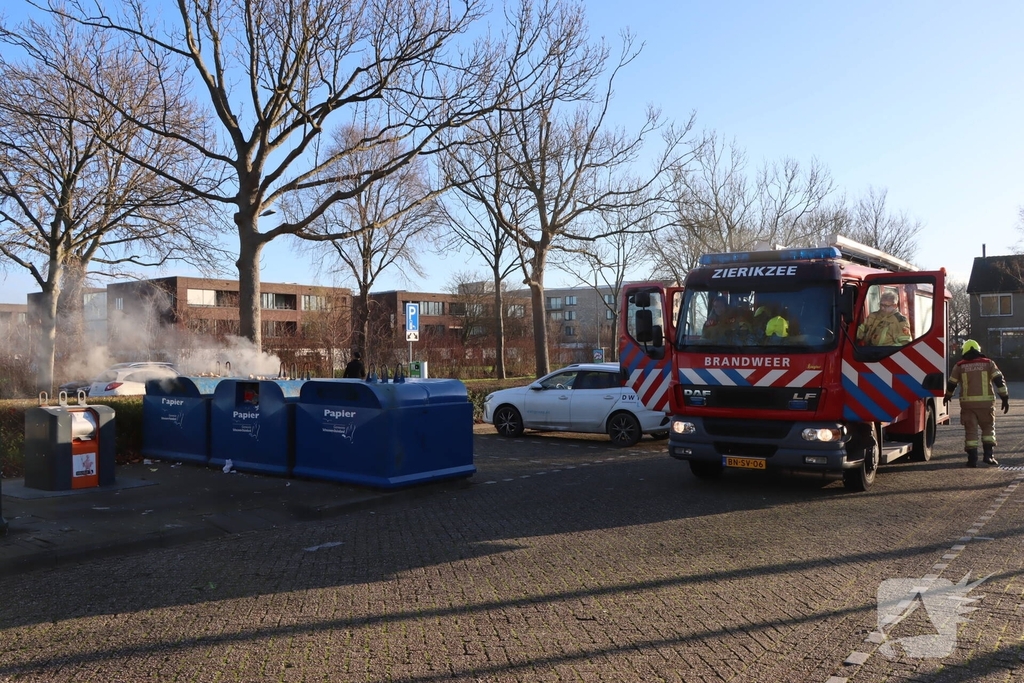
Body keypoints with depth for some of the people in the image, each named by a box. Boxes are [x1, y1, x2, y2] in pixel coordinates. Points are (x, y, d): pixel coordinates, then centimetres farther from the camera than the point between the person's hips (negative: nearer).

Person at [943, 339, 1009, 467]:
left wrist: (947, 396, 28)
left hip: (968, 403, 0)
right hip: (986, 402, 0)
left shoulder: (959, 366, 5)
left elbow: (951, 384, 10)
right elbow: (999, 381, -3)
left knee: (971, 430, 4)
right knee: (988, 428, 15)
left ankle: (972, 459, 0)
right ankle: (988, 455, 6)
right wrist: (1005, 398, 1)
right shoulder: (988, 363, 4)